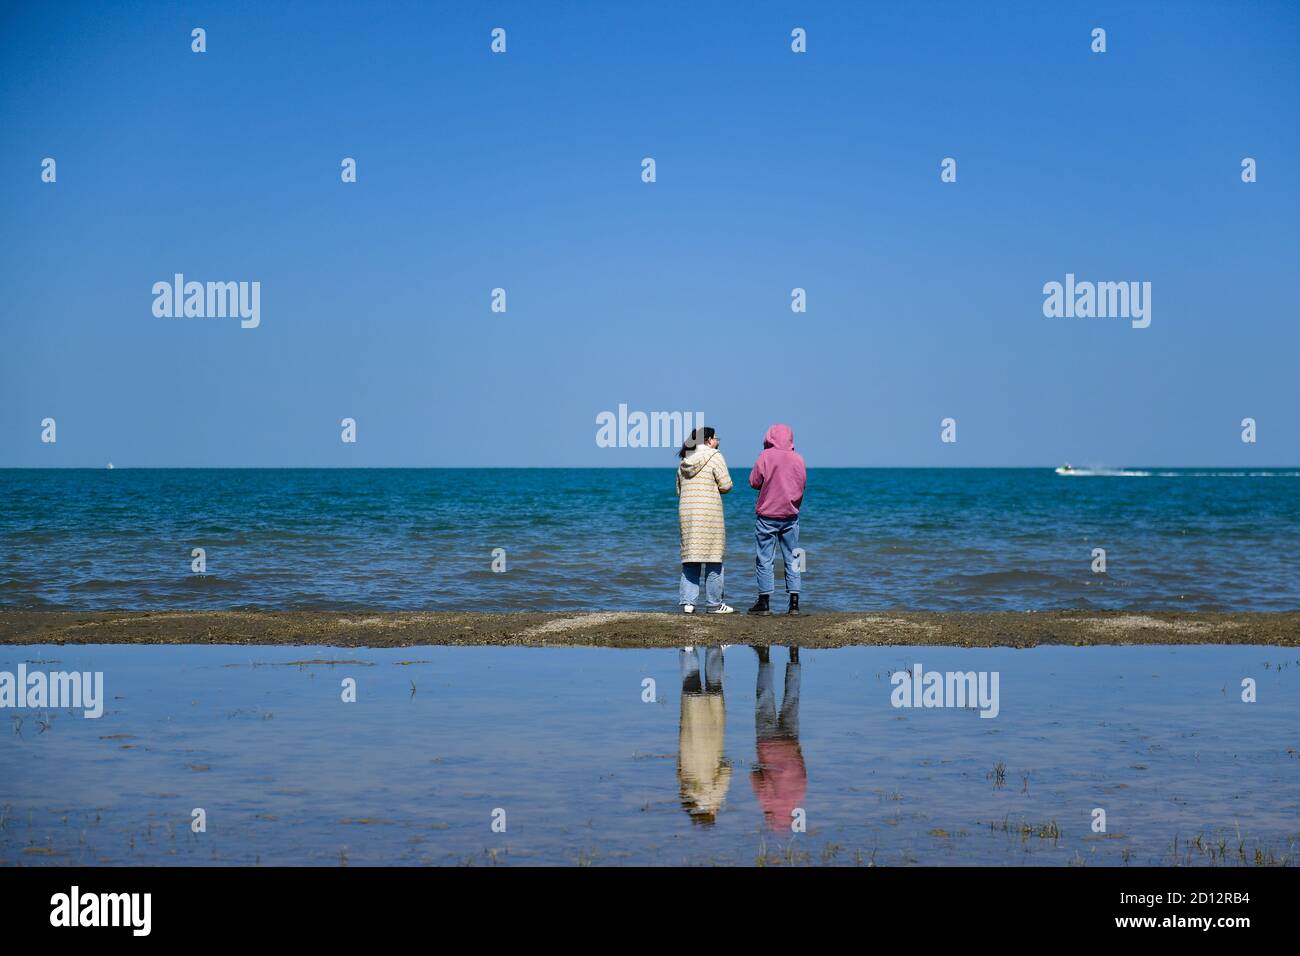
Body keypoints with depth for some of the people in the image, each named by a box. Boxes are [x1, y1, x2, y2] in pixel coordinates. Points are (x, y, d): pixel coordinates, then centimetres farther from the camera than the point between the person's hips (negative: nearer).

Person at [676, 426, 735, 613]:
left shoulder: (684, 461, 14)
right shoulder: (715, 457, -6)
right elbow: (726, 485, -10)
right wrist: (715, 488, 10)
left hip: (686, 512, 6)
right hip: (708, 513, -6)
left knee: (690, 559, 10)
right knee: (713, 558, 2)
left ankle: (688, 601, 4)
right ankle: (714, 604, 5)